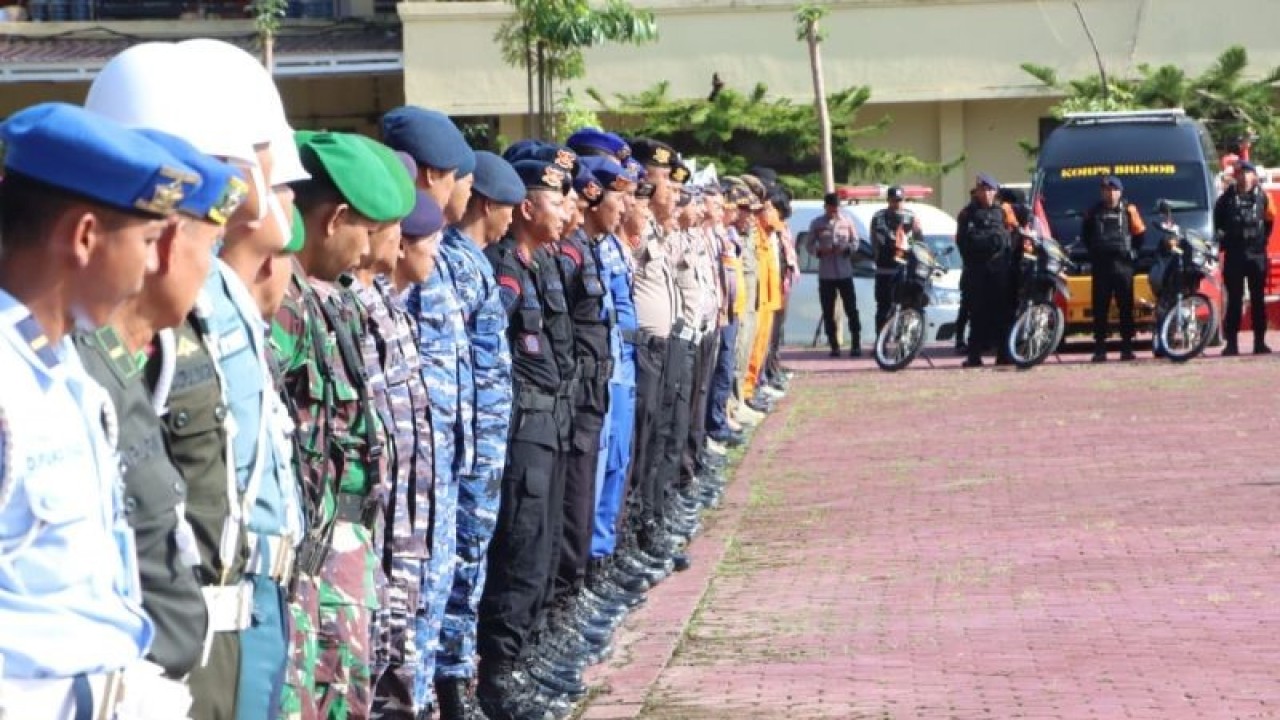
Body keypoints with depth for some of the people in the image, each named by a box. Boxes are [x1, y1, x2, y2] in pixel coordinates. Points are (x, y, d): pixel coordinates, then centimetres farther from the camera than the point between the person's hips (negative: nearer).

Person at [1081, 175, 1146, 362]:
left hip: (1123, 263, -1)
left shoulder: (1128, 210, 6)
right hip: (1101, 264, 1)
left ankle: (1127, 347, 4)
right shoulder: (1094, 212, 11)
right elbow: (1085, 234, 21)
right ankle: (1099, 349, 1)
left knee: (1126, 307, 0)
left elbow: (1139, 233, 10)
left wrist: (1132, 251, 2)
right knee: (1100, 308, -1)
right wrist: (1092, 251, 11)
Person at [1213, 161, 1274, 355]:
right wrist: (1223, 239, 2)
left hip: (1257, 253, 1)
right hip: (1234, 255, -1)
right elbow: (1217, 222, 10)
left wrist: (1264, 237, 4)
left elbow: (1270, 220, 14)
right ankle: (1231, 343, 0)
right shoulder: (1227, 198, 3)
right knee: (1234, 300, -1)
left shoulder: (1261, 197, 4)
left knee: (1258, 299, 4)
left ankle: (1260, 341, 7)